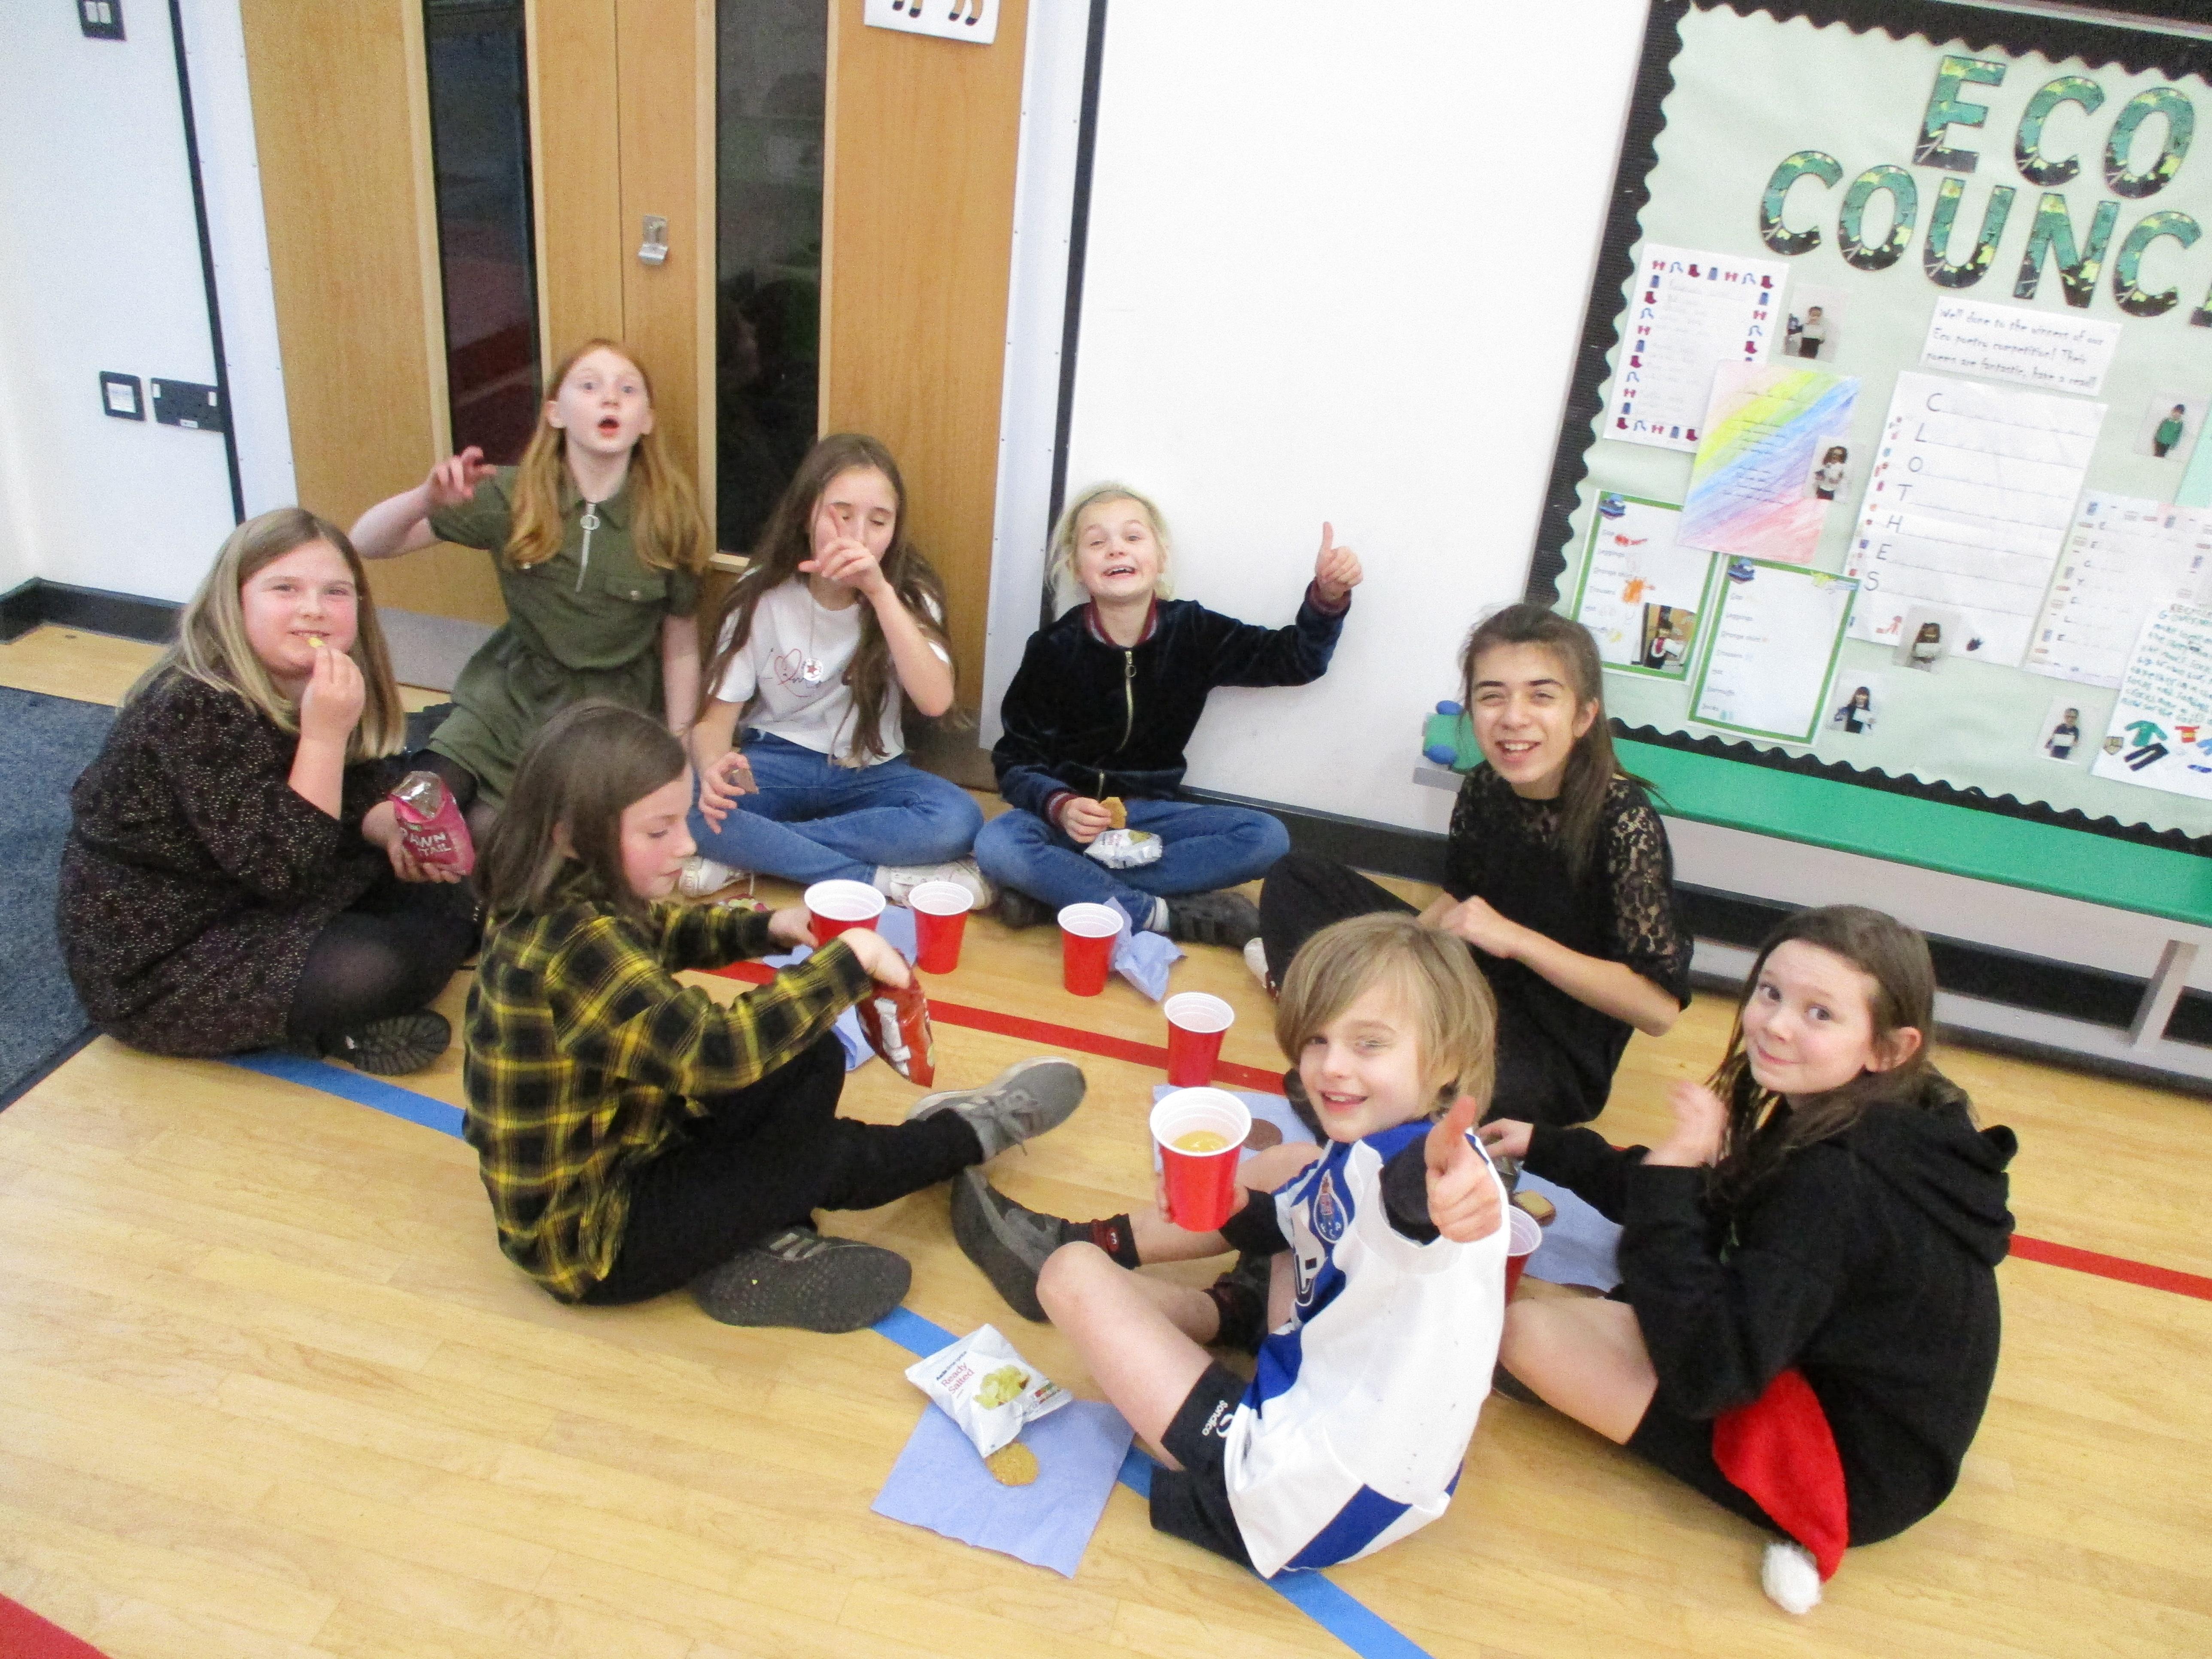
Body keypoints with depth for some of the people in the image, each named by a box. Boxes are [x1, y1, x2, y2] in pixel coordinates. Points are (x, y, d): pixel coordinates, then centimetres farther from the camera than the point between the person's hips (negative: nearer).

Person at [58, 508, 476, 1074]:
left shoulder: (320, 686, -4)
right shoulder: (196, 708, -28)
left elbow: (365, 794, 8)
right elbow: (285, 871, -30)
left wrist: (397, 830, -15)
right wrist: (326, 734, -36)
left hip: (269, 905, 9)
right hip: (155, 961, -9)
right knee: (371, 967, -28)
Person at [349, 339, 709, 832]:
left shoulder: (669, 515, -11)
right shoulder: (512, 496, -10)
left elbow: (681, 648, -4)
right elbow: (366, 544, -10)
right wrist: (427, 498, -31)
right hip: (513, 693, 2)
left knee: (486, 829, -16)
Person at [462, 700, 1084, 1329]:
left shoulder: (555, 906, -4)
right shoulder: (573, 945, -33)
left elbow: (664, 931, 16)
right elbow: (712, 1051, -38)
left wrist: (768, 928, -1)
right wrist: (850, 959, -29)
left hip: (620, 1151, 9)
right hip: (594, 1240, -9)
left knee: (815, 1061, 7)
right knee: (824, 1157, -2)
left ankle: (759, 1244, -3)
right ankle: (971, 1132, 25)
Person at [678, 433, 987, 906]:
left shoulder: (909, 594, -7)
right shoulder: (762, 595, -7)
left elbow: (935, 701, -24)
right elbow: (718, 714, -9)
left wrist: (880, 593, -32)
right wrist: (713, 766, -34)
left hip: (870, 773, 1)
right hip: (778, 764, 0)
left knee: (958, 820, -32)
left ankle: (754, 855, -24)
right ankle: (882, 880, -28)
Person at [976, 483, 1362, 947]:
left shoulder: (1192, 631, -5)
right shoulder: (1054, 648, -11)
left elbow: (1296, 659, 3)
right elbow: (1016, 761, -9)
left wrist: (1328, 598, -16)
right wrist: (1061, 806, -29)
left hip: (1149, 814, 3)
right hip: (1067, 810, -3)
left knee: (1267, 838, -20)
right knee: (996, 846, -35)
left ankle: (1059, 888, -24)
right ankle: (1162, 915, -26)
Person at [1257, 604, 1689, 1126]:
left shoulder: (1623, 821, -23)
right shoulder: (1486, 786, -7)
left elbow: (1660, 1007, -25)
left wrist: (1515, 938, -29)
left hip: (1558, 1058, -6)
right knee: (1297, 878, 7)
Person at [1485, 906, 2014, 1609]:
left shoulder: (1836, 1183, -31)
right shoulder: (1855, 1123, -3)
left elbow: (1705, 1371, -33)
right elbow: (1706, 1216, 11)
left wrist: (1675, 1170, -33)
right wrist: (1546, 1147, 13)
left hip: (1853, 1473, -10)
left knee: (1529, 1330, -17)